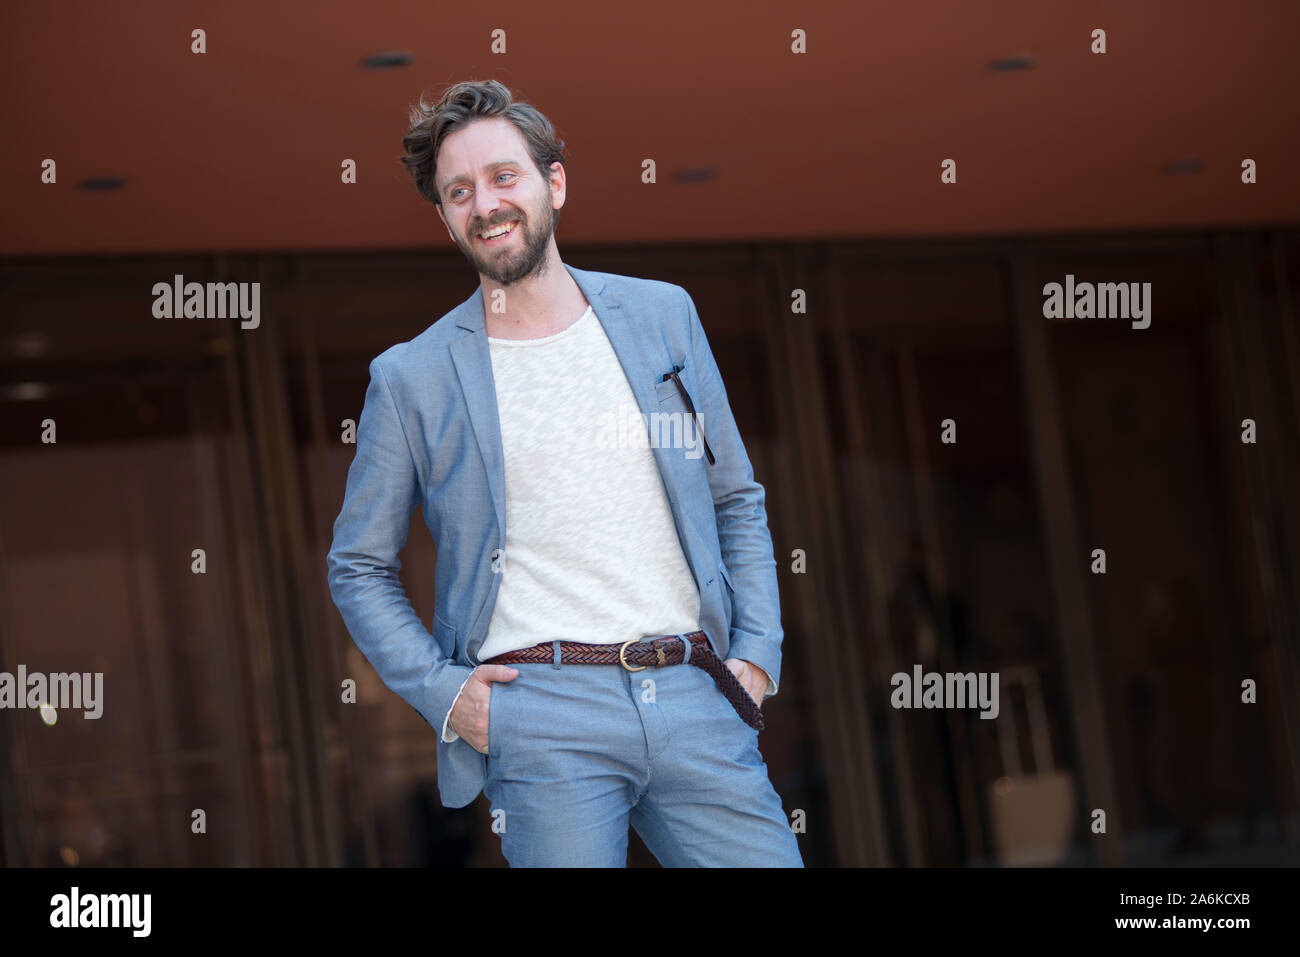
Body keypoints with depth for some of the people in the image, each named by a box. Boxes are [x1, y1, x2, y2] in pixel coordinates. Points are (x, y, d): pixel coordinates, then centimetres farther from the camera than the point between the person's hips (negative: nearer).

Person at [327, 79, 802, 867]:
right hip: (542, 711, -2)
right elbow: (359, 566, 12)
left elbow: (738, 502, 18)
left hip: (695, 700, 3)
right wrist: (441, 690, -2)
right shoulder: (412, 378, 5)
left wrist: (757, 656, 6)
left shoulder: (663, 316, 12)